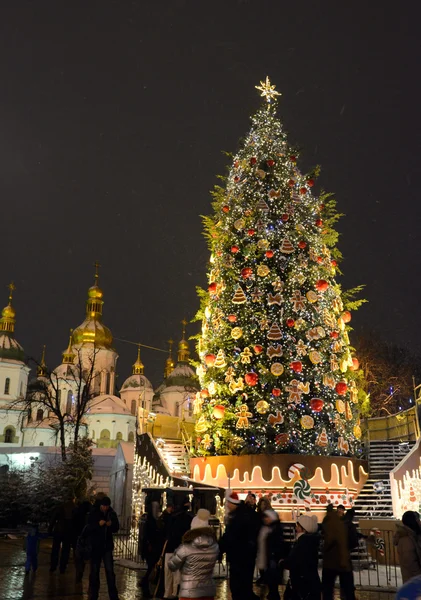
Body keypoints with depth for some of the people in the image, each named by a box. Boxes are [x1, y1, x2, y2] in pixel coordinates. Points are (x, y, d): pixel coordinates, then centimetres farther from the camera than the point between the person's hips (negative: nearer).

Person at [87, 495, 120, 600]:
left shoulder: (112, 514, 1)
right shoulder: (93, 513, -5)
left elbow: (116, 528, 4)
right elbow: (88, 528, -11)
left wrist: (111, 524, -17)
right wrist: (98, 524, -27)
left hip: (107, 546, 1)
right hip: (95, 546, -1)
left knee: (110, 571, -2)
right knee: (94, 571, 7)